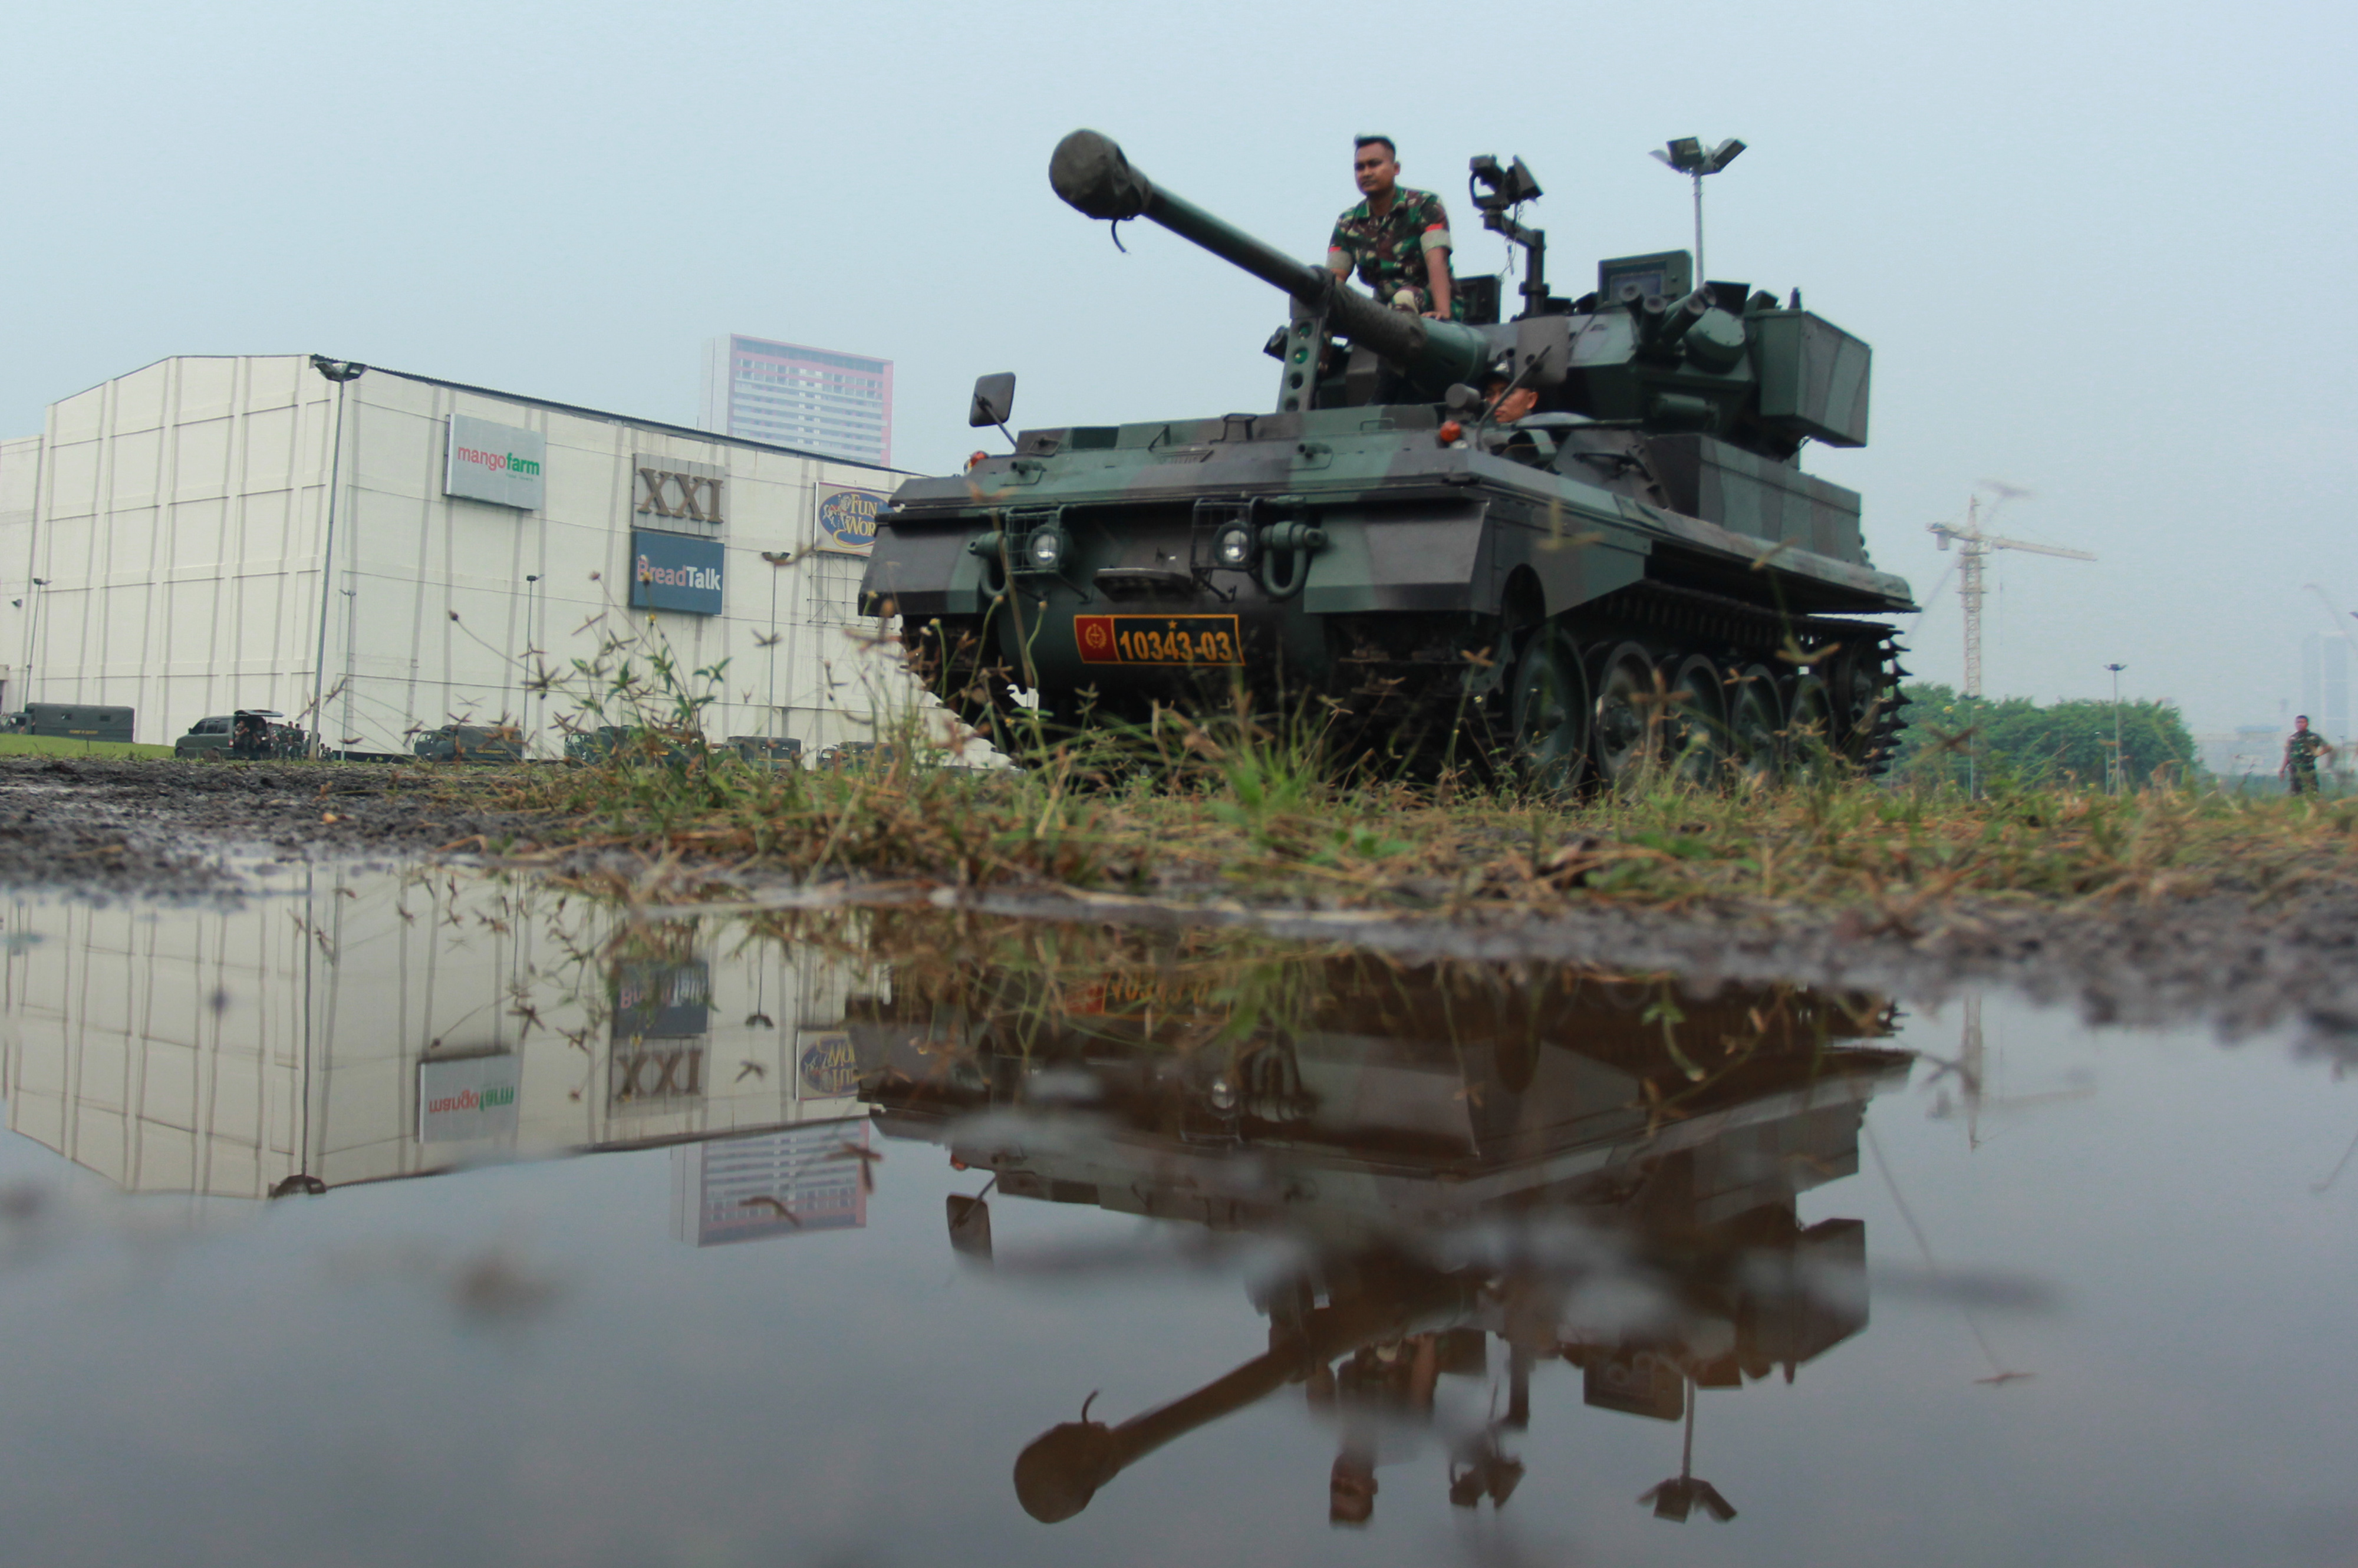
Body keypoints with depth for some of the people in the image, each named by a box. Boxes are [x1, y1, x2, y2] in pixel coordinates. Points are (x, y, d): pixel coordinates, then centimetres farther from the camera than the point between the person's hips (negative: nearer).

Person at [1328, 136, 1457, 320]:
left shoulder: (1425, 206, -6)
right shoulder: (1348, 224, 6)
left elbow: (1436, 261, -21)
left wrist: (1443, 311, -38)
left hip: (1430, 309, -5)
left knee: (1404, 298, -33)